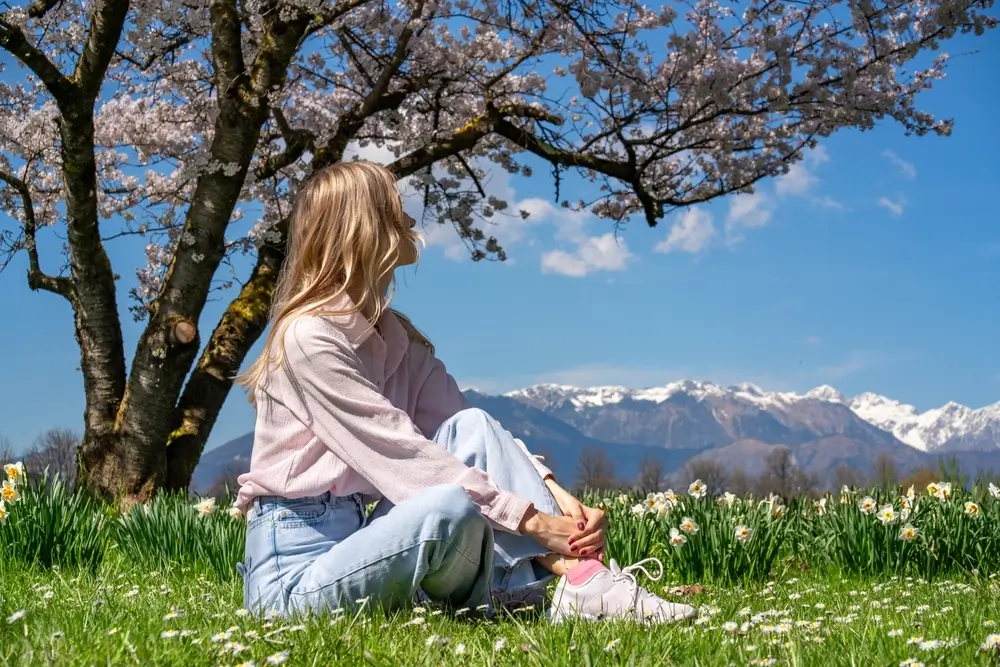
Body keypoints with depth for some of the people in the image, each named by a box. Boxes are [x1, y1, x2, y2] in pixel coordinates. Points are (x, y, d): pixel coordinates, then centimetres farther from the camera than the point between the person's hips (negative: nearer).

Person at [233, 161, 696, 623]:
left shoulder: (396, 336, 12)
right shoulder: (309, 337, -15)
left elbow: (466, 435, 2)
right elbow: (402, 456, -22)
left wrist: (555, 494, -15)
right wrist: (534, 520, -23)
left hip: (356, 539, 8)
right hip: (294, 570, -8)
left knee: (470, 429, -9)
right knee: (452, 505, -32)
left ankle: (582, 578, -21)